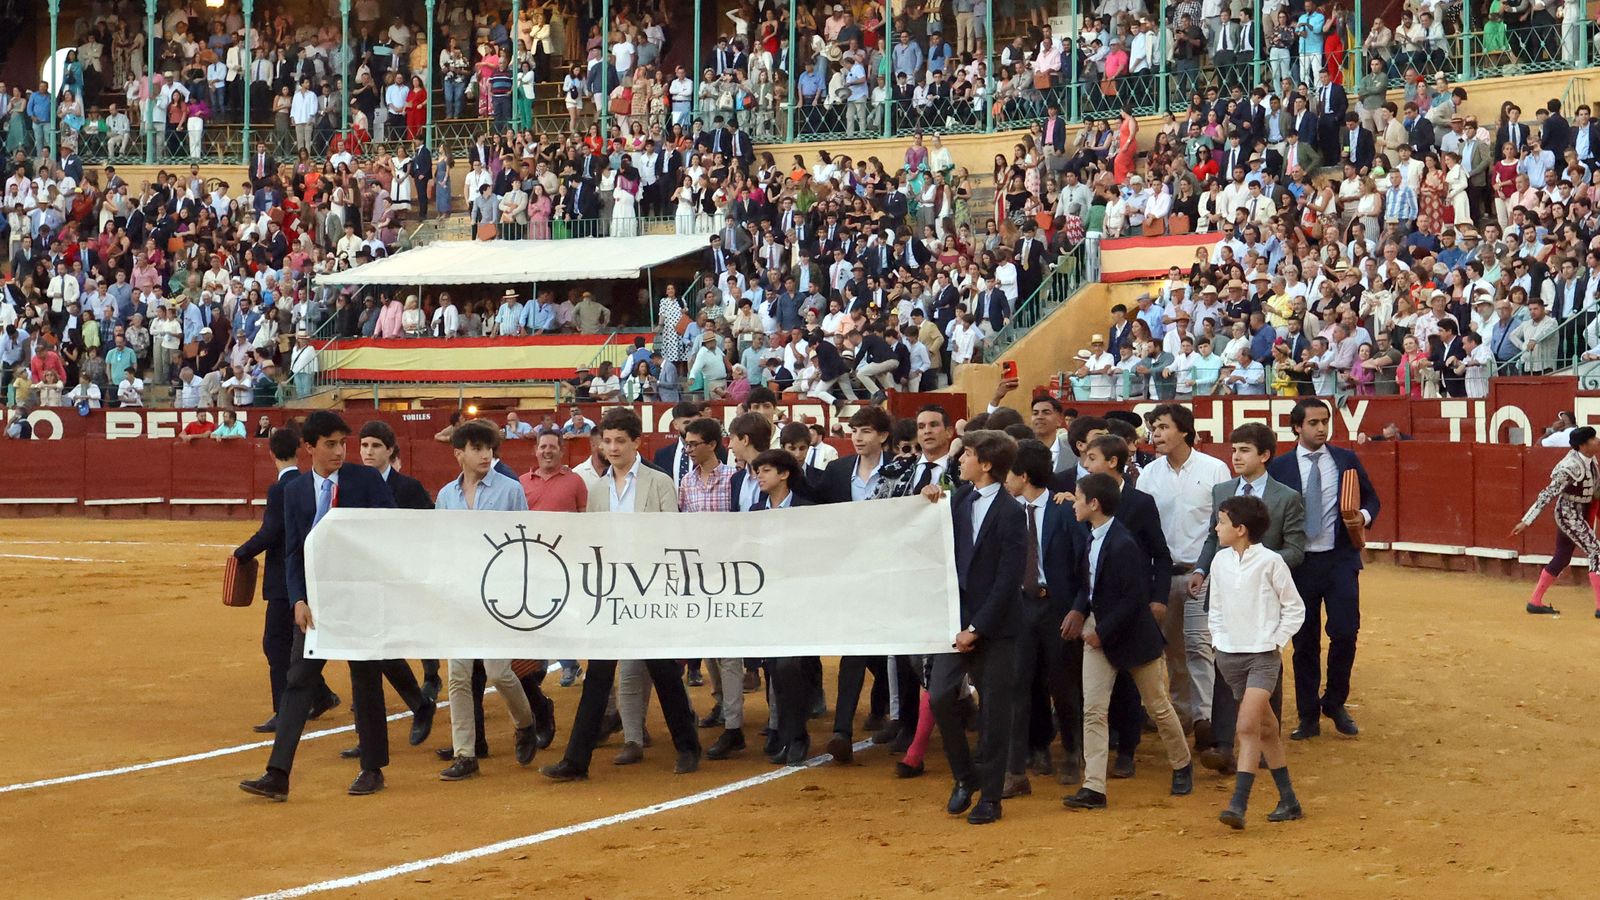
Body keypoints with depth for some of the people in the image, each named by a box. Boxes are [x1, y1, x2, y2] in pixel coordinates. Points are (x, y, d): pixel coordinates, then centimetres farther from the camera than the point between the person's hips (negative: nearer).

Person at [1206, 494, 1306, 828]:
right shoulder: (1220, 561, 6)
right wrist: (1220, 639, 7)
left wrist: (1275, 642, -7)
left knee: (1248, 727, -17)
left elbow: (1294, 608, -2)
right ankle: (1288, 801, 21)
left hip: (1263, 655, -6)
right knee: (1266, 728, 13)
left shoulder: (1270, 561, -9)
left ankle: (1238, 805, -21)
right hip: (1229, 655, 6)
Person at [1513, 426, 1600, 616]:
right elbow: (1547, 494, -26)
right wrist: (1526, 521, -26)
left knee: (1562, 557, 16)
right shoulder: (1572, 467, -27)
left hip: (1578, 513, 10)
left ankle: (1535, 602, 24)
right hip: (1568, 513, -10)